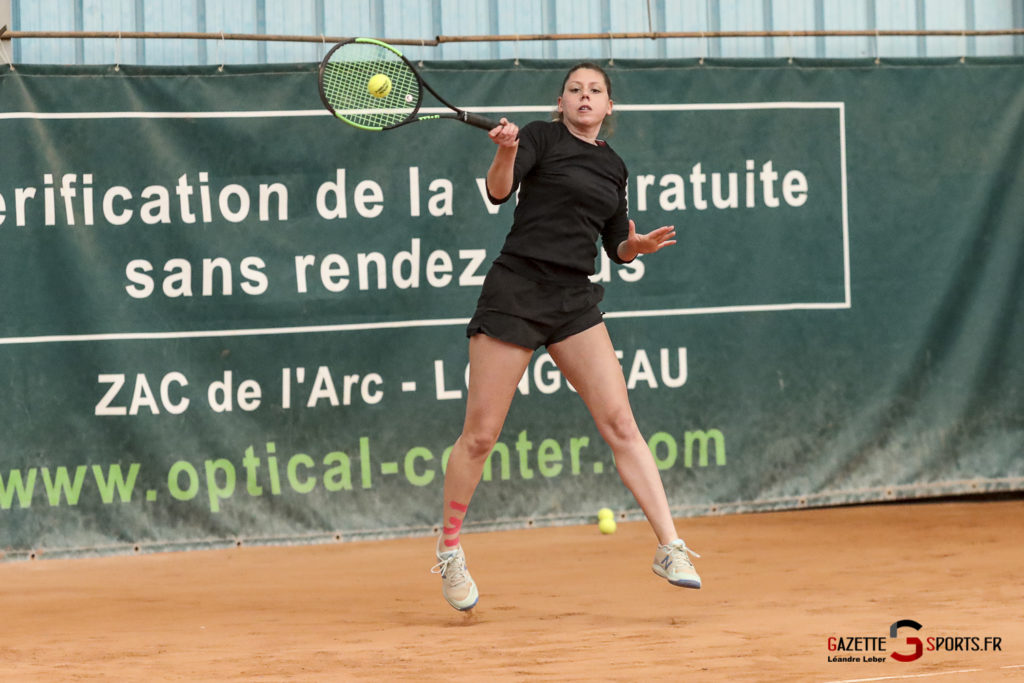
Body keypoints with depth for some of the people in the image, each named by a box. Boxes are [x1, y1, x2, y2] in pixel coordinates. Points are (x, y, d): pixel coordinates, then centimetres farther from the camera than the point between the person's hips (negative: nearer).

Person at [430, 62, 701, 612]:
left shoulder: (613, 168, 17)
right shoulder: (542, 138, 0)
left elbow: (616, 246, 23)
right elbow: (498, 191, -16)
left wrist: (636, 246, 0)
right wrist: (506, 154, -36)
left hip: (574, 303, 4)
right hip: (515, 293, -4)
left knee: (620, 424, -7)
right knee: (480, 435, -2)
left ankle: (670, 548, -9)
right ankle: (449, 550, 16)